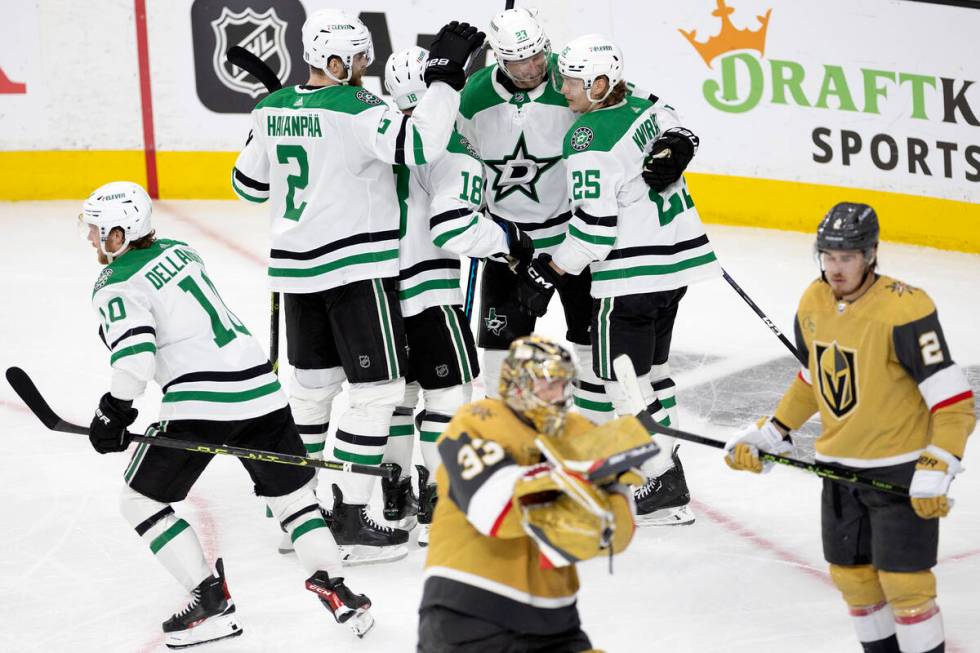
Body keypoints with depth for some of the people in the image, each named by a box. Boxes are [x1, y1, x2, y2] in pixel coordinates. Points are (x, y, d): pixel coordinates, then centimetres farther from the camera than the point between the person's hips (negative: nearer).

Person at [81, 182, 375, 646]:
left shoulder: (116, 285, -5)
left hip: (199, 400, -7)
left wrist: (113, 412, -5)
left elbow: (135, 358, -17)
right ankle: (334, 588, 8)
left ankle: (211, 603, 1)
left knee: (140, 500, 7)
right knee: (291, 493, 18)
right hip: (258, 385, 7)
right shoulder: (179, 251, 19)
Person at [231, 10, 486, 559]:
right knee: (378, 390, -2)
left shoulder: (272, 109, 5)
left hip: (298, 268, 8)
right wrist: (446, 75, -22)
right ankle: (350, 518, -3)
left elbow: (249, 183, 17)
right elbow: (420, 145, -29)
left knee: (312, 384, 18)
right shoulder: (354, 108, -16)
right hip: (356, 266, -8)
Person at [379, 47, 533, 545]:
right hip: (427, 293, -8)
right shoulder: (454, 150, -16)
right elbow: (452, 231, -22)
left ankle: (393, 501, 25)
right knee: (450, 390, 2)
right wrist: (506, 237, -7)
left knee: (397, 387, 19)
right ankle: (436, 507, 1)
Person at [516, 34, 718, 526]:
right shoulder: (640, 107, 5)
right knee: (650, 366, 21)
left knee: (624, 377, 1)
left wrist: (549, 273, -13)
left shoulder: (588, 140, -19)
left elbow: (595, 227, -21)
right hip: (674, 259, 10)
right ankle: (666, 472, 29)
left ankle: (665, 490, 4)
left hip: (630, 274, -9)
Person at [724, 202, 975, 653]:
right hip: (839, 466, 7)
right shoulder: (813, 304, -1)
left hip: (901, 468, -7)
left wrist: (937, 470, -30)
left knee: (902, 581, -6)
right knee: (851, 575, 13)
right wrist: (769, 435, 9)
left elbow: (953, 399, -23)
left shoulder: (904, 310, -23)